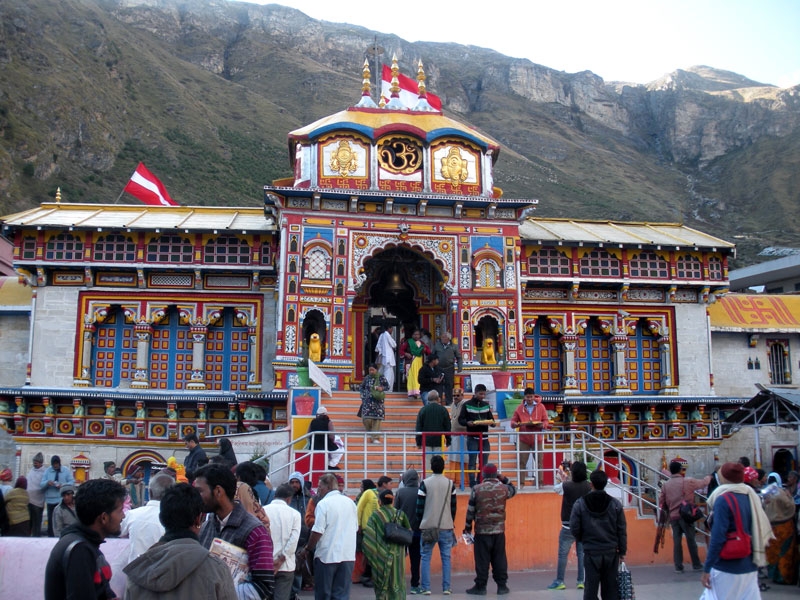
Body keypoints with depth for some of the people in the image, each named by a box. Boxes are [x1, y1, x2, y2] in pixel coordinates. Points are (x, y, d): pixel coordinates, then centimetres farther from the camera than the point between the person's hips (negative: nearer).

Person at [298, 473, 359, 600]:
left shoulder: (323, 504, -10)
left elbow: (317, 531, -14)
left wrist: (307, 549, -2)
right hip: (348, 555, 5)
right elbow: (356, 528, 16)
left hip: (327, 556, -5)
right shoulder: (350, 502, 8)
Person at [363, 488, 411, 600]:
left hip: (381, 555, -1)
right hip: (397, 555, 1)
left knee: (381, 583, 12)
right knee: (397, 584, 9)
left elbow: (368, 537, -11)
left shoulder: (375, 515, -7)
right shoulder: (400, 514, -1)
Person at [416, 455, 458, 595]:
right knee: (446, 557, 8)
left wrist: (420, 524, 8)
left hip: (428, 526, -2)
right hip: (446, 526, 2)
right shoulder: (450, 484, 3)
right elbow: (454, 507, 7)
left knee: (426, 557, 6)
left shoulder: (425, 484, -4)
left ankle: (426, 587, 3)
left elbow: (419, 507, -2)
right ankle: (446, 587, 6)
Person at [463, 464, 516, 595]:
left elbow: (470, 510, -2)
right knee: (499, 559, 10)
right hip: (499, 530, 2)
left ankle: (480, 586, 9)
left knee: (482, 560, 4)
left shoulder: (477, 489, -7)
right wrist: (504, 479, 16)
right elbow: (513, 491, 23)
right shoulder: (503, 488, -2)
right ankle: (502, 586, 15)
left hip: (482, 530, -2)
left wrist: (468, 527, 8)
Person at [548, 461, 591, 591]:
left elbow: (556, 488, 7)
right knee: (582, 554, 10)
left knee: (563, 554, 5)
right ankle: (581, 581, 11)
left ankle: (559, 581, 9)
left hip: (568, 527, -3)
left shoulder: (566, 486, -13)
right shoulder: (588, 486, -4)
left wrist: (562, 478, 23)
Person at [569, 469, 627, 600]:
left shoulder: (580, 503, -7)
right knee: (610, 587, 11)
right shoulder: (615, 504, -2)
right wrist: (622, 551, 10)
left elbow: (574, 528, -5)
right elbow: (622, 530, 2)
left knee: (591, 587, 5)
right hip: (611, 552, 2)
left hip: (591, 552, -2)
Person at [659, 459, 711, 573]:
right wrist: (709, 477, 31)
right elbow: (703, 483, 10)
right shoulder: (688, 481, -6)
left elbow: (662, 504, 6)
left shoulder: (665, 485, 3)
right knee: (691, 541, 7)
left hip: (673, 517, 3)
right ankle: (696, 565, 17)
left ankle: (678, 567, 10)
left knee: (676, 541, 8)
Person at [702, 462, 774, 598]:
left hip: (727, 568, -7)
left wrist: (706, 569, -14)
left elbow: (717, 538, -18)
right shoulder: (750, 496, 6)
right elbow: (764, 531, 11)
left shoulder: (723, 500, -14)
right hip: (750, 567, 7)